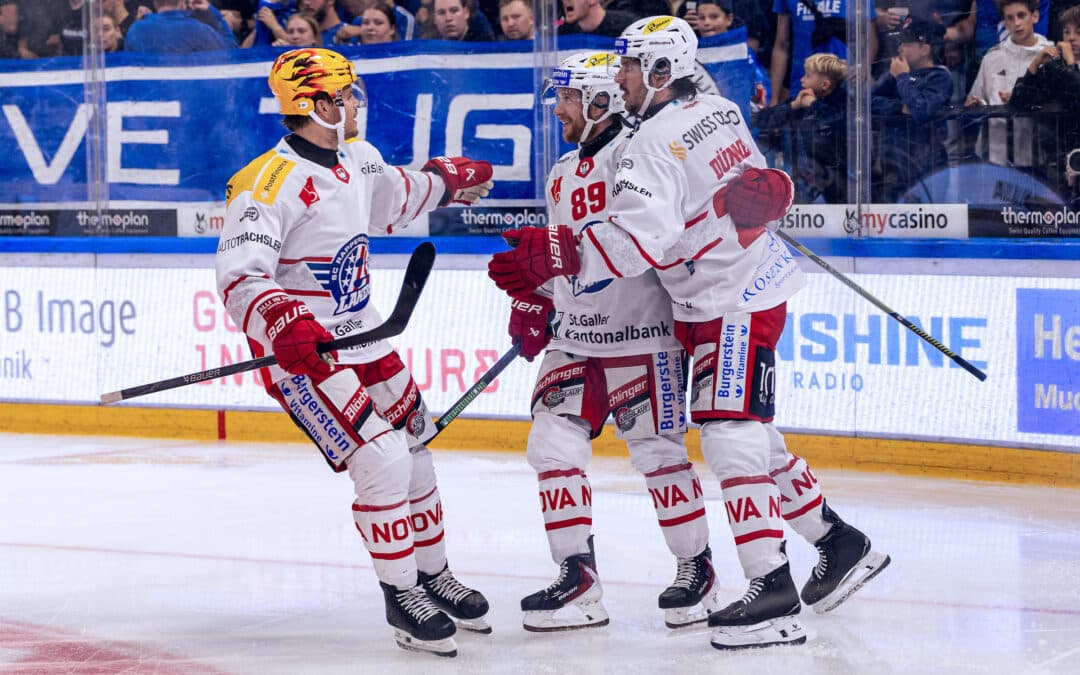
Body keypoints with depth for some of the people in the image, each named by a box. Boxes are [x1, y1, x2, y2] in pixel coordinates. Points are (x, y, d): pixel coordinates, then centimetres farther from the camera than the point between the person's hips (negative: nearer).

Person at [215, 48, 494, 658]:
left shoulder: (358, 160, 4)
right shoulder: (269, 182, -24)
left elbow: (394, 198, 29)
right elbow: (240, 276, -32)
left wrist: (448, 180, 36)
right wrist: (281, 324, -47)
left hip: (362, 339, 9)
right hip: (301, 351, -9)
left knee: (414, 452, 15)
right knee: (382, 462, -15)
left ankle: (435, 575, 35)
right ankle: (402, 597, 2)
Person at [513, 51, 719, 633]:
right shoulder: (562, 175, 16)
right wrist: (535, 302, 19)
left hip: (640, 333, -8)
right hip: (576, 335, 8)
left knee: (659, 452, -2)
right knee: (553, 446, 0)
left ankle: (697, 568, 14)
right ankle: (578, 579, 5)